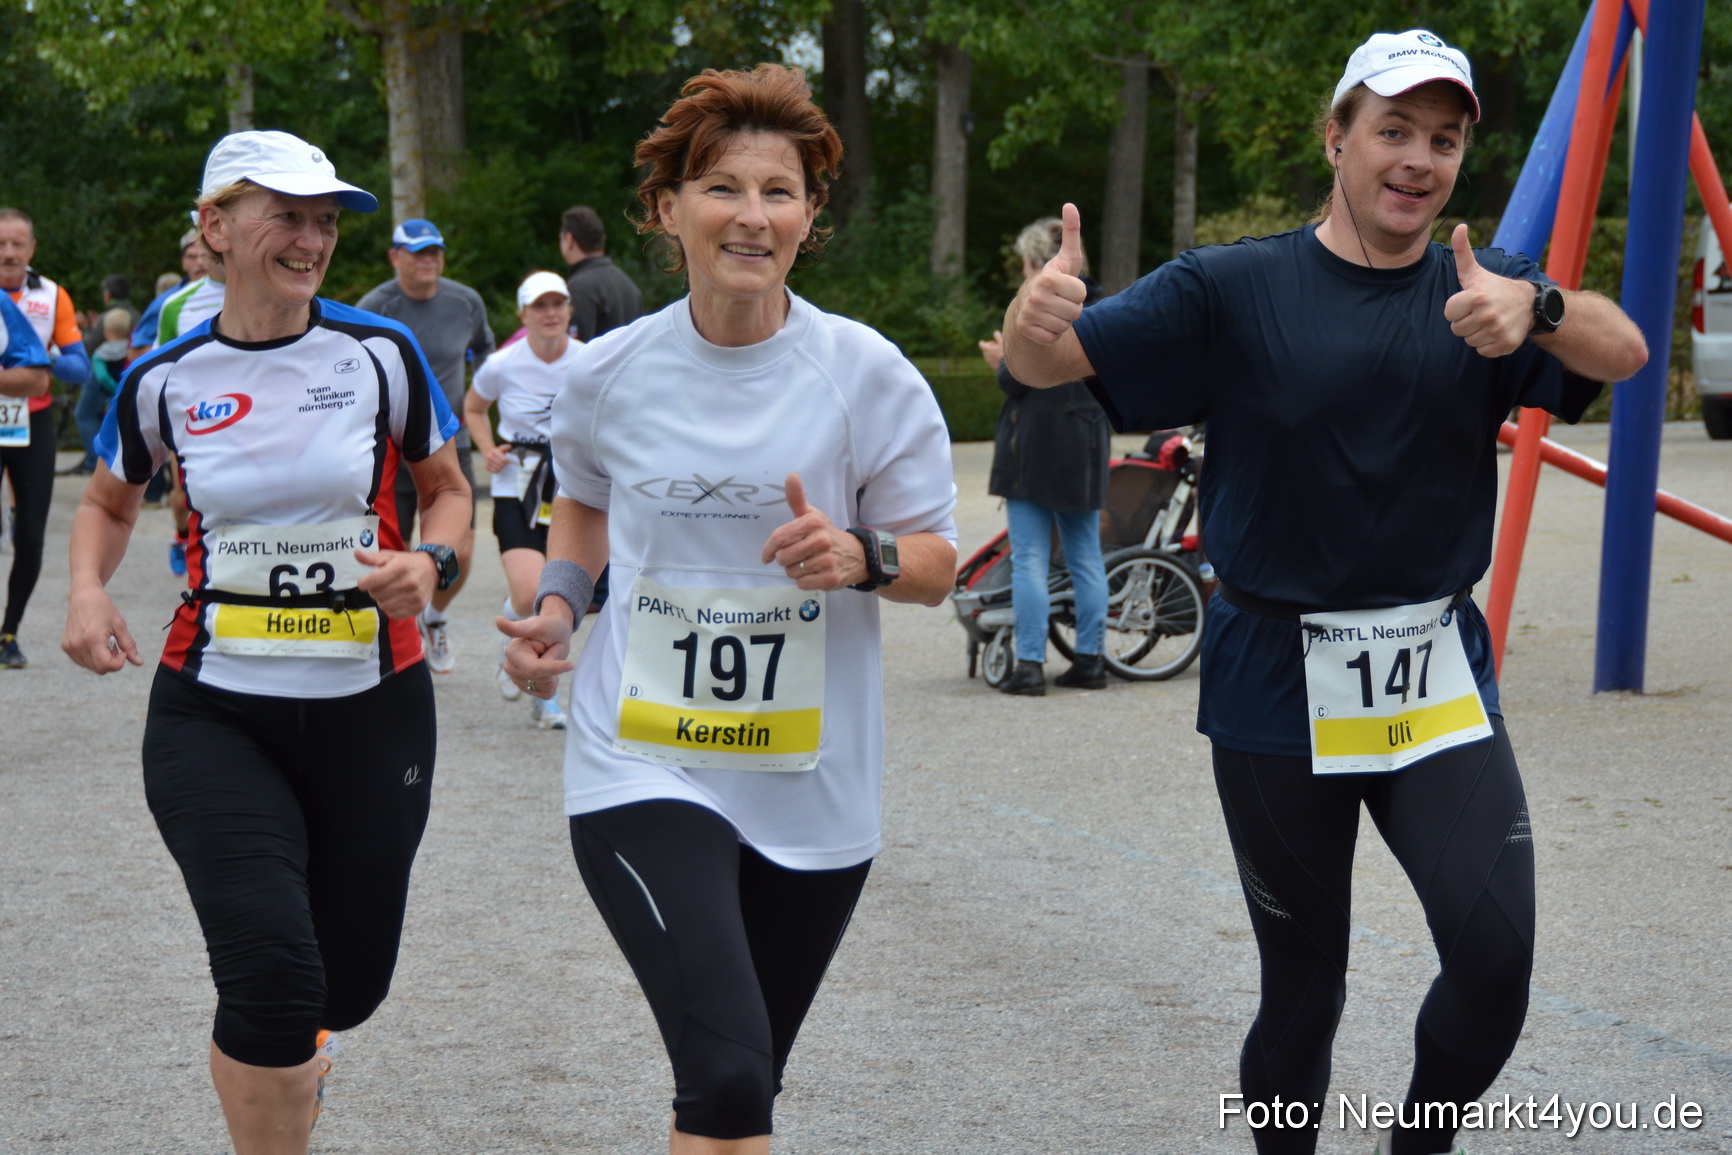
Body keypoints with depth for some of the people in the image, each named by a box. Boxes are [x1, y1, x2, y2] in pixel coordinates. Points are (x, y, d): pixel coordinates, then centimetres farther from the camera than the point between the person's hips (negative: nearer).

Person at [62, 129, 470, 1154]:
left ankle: (291, 1040, 50)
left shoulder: (381, 354, -3)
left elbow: (446, 489, 11)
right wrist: (87, 591, -2)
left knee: (350, 985, 11)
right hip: (214, 713, -1)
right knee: (272, 972, -19)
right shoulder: (166, 380, -1)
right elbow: (109, 502, 18)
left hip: (371, 708, 1)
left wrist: (431, 563, -11)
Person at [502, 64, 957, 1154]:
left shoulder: (867, 373, -6)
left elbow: (937, 562, 0)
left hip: (811, 787, 1)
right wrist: (558, 604, 3)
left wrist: (861, 557, -22)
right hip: (645, 769, -1)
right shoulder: (611, 373, -1)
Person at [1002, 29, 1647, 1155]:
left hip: (1440, 678, 2)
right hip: (1278, 684, -1)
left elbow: (1622, 352, -14)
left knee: (1497, 953, -13)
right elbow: (1057, 362, -9)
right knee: (1303, 980, 6)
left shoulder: (1483, 291, 4)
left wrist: (1538, 307, -37)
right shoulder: (1234, 290, -2)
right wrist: (1035, 321, -34)